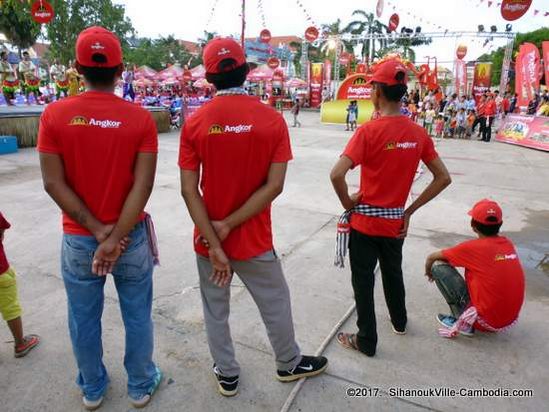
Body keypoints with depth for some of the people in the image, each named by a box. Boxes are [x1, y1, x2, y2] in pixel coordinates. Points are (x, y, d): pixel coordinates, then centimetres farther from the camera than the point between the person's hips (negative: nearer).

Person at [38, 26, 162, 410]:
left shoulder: (54, 114, -7)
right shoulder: (141, 118, -9)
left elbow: (54, 184, -10)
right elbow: (142, 185, -16)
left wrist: (97, 230, -9)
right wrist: (115, 237, -14)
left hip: (78, 240, 1)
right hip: (131, 237, -1)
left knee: (84, 319, 19)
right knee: (137, 316, 16)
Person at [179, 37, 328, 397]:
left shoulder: (195, 123, -8)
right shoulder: (272, 120, -9)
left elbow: (189, 190, -12)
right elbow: (274, 186, -15)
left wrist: (213, 244, -11)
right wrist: (229, 225, -12)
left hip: (208, 241, 1)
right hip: (254, 241, -1)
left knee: (215, 311, 20)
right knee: (276, 305, 21)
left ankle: (227, 375, 39)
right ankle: (290, 364, 43)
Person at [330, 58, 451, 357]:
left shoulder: (369, 131, -19)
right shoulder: (419, 133, -2)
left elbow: (337, 175, -30)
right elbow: (443, 178, 2)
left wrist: (347, 202, -12)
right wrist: (410, 210, 4)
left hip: (365, 221, -5)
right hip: (395, 222, 6)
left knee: (363, 280, 10)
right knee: (393, 273, 26)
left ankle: (366, 341, 25)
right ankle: (399, 322, 48)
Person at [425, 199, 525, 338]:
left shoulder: (473, 248, -15)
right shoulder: (508, 244, 2)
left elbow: (431, 257, -3)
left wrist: (429, 272, 17)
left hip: (487, 321, -7)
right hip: (511, 319, 7)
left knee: (439, 266, -5)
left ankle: (464, 323, 0)